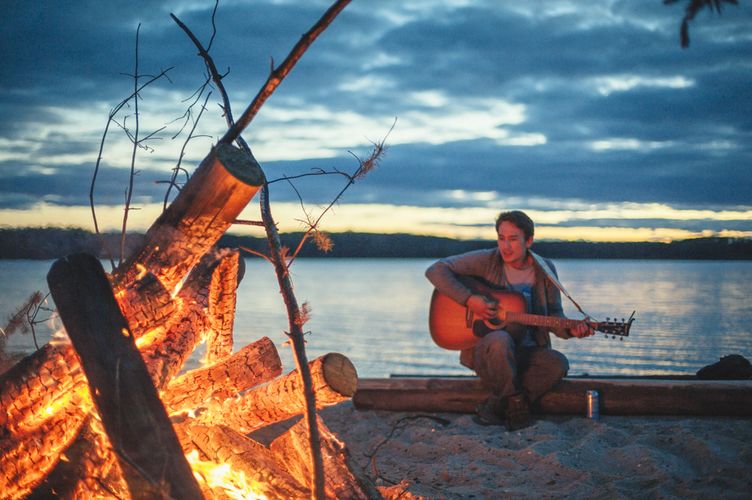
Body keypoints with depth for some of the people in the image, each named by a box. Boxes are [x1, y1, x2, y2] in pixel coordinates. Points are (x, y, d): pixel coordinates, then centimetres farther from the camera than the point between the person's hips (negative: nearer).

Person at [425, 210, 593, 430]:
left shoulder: (545, 270, 4)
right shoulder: (486, 261, -7)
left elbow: (553, 314, 9)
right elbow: (436, 270, -12)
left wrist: (570, 330, -13)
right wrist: (469, 300, -21)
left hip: (525, 352, 4)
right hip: (484, 351, -4)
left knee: (558, 363, -26)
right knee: (500, 340, -38)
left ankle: (495, 407, -15)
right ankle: (516, 404, -16)